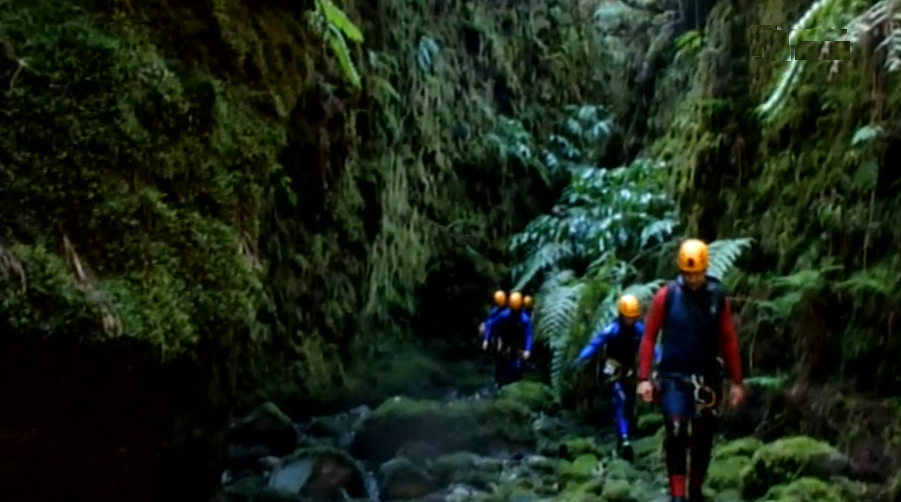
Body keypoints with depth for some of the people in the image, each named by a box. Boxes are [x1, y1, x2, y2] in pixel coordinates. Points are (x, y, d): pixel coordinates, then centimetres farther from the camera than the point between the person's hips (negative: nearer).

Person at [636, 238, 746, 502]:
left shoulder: (718, 296, -3)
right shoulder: (666, 296, -8)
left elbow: (729, 341, 2)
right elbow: (649, 336, -4)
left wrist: (736, 381, 2)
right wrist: (643, 378, -8)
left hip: (707, 378, 2)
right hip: (673, 377, -2)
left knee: (703, 439, 10)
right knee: (677, 435, -15)